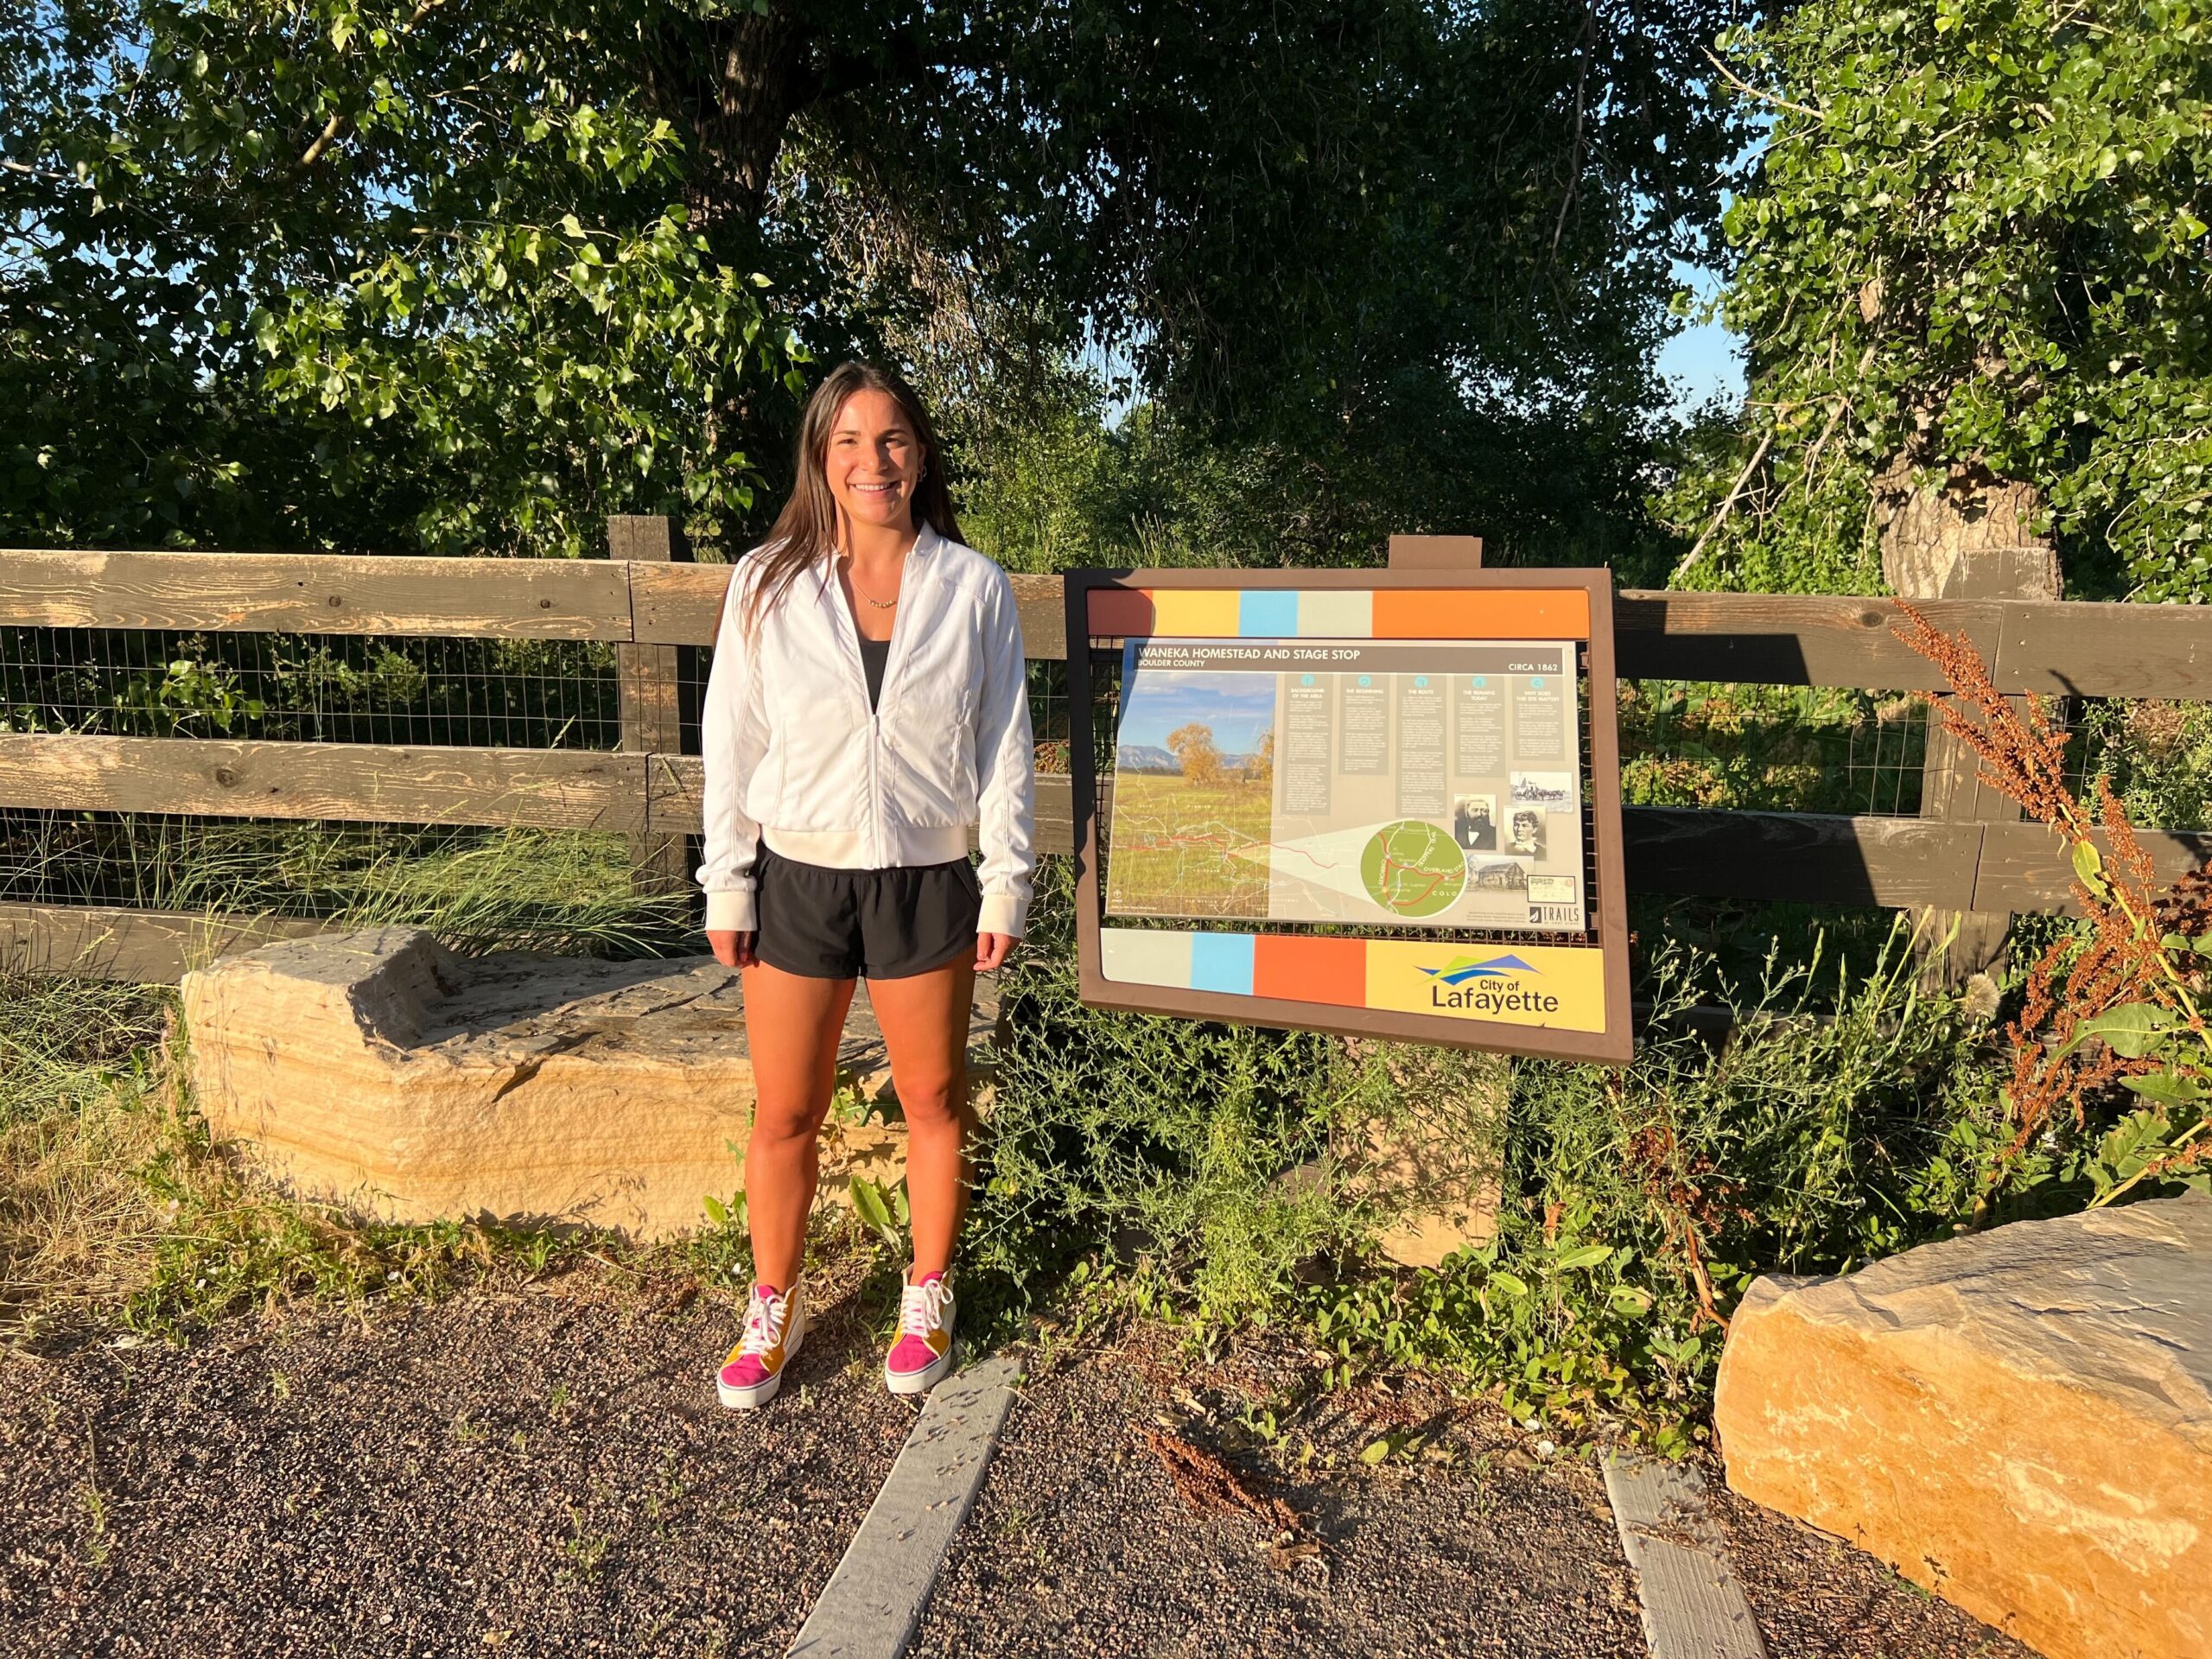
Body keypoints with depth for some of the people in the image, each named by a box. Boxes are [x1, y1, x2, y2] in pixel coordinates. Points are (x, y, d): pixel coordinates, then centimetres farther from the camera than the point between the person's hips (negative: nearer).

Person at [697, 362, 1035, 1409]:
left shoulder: (972, 587, -2)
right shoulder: (767, 585, -1)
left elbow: (1005, 746, 1)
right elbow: (733, 742, 2)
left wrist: (1007, 883, 0)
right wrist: (725, 886, 1)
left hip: (926, 881, 0)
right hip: (797, 878, 0)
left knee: (933, 1099, 13)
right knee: (784, 1114, 9)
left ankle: (927, 1300, 33)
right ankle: (773, 1309, 30)